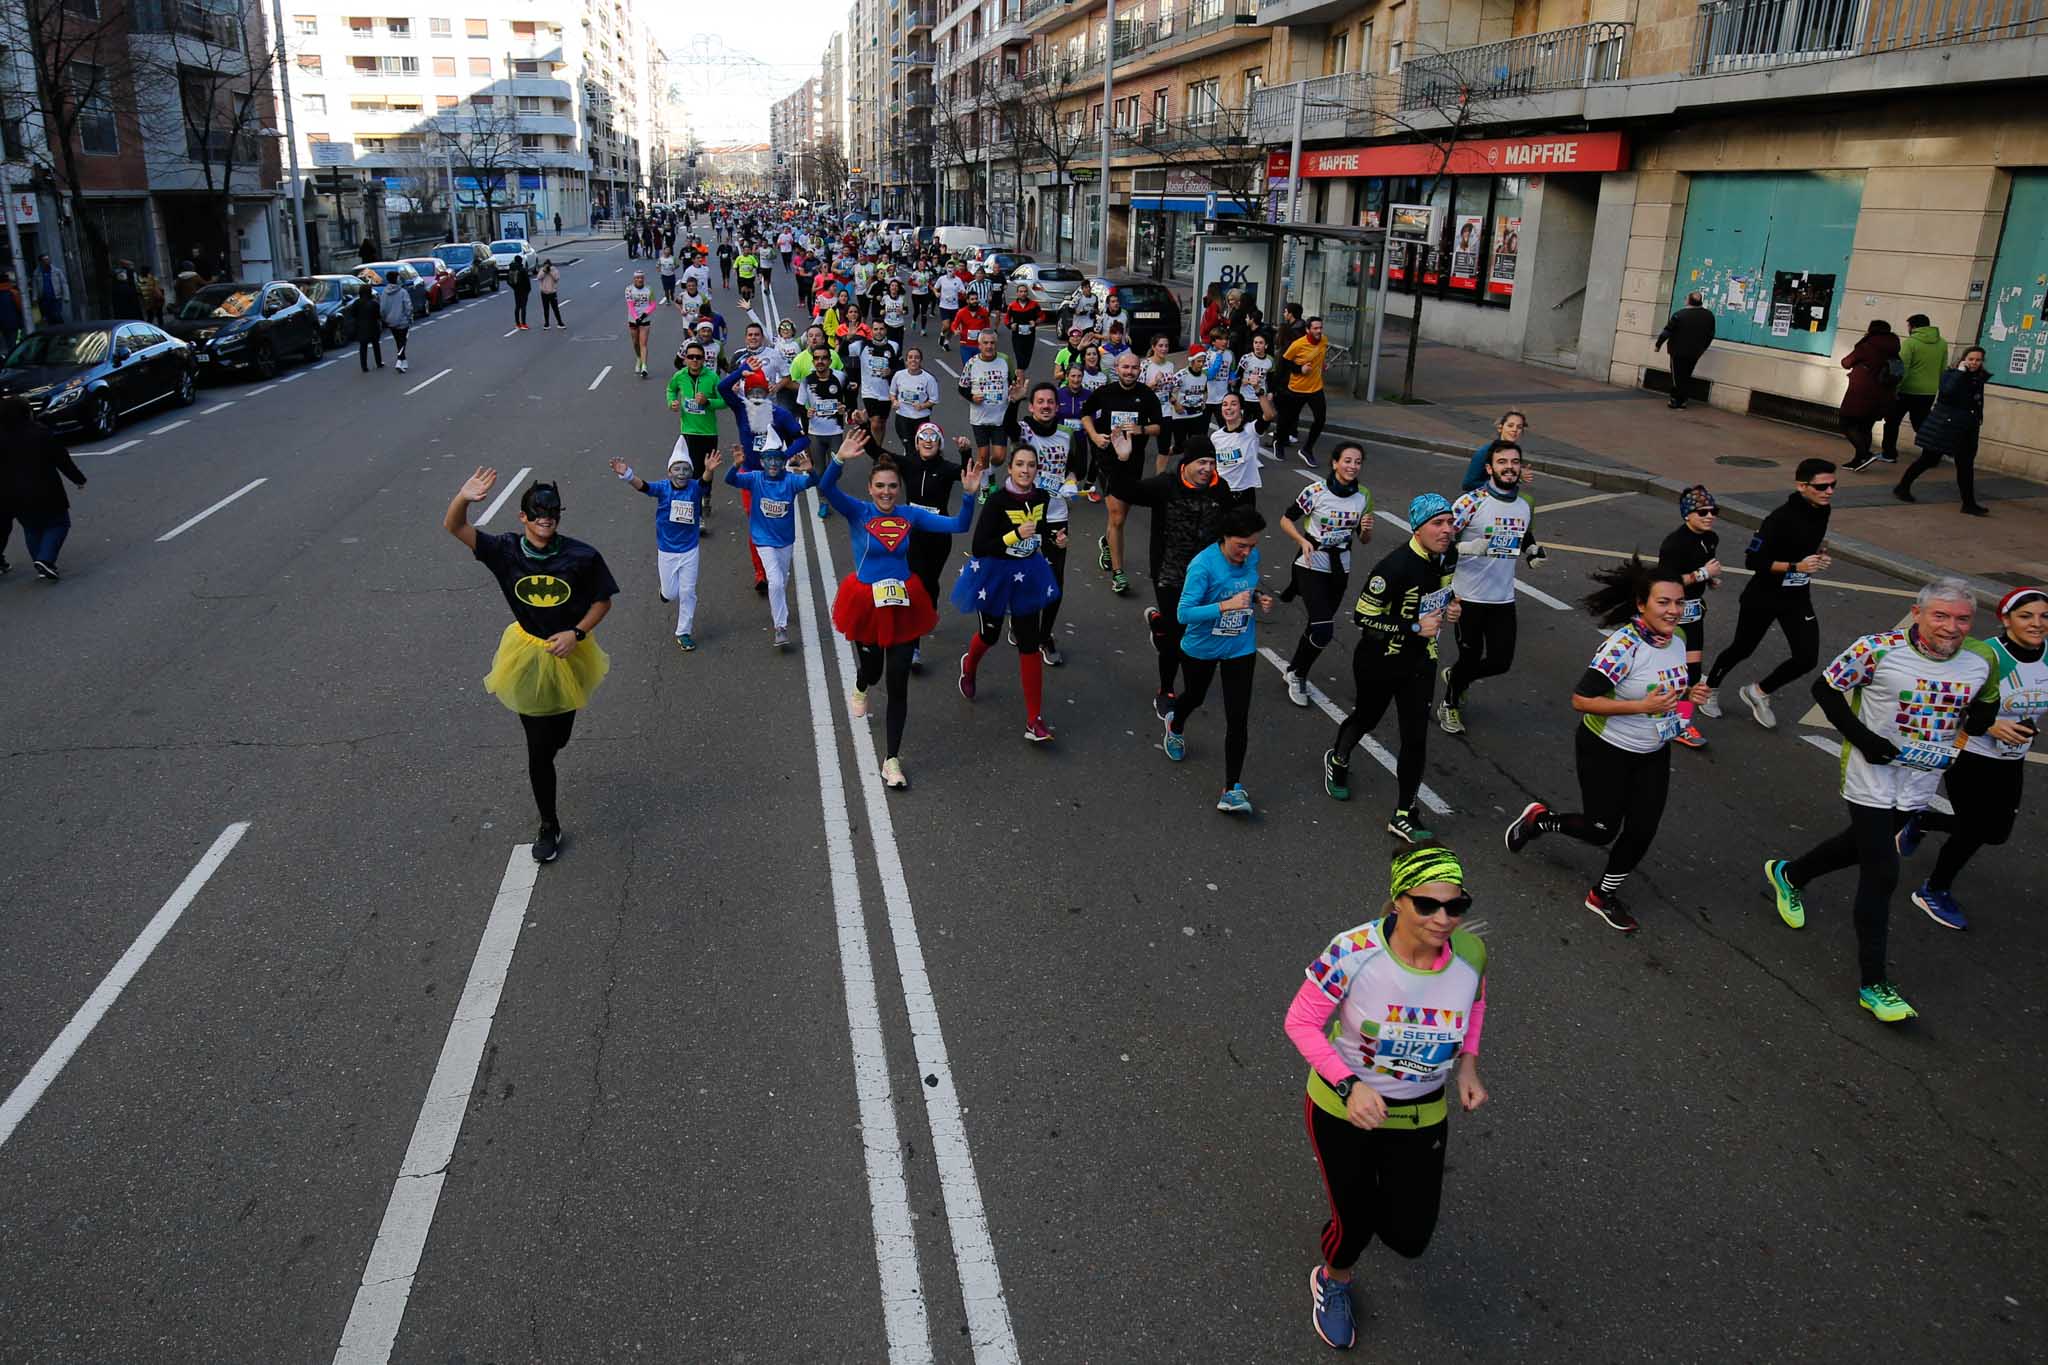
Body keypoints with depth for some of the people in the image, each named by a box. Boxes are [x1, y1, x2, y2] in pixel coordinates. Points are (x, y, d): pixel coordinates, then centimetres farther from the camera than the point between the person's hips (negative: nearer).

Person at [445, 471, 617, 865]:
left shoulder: (581, 556, -20)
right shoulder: (506, 550, -16)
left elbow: (603, 600, -7)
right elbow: (452, 526, -22)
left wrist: (577, 632, -21)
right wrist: (464, 497, -42)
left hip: (567, 654, -1)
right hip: (527, 656, 1)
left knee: (556, 739, 18)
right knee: (538, 748, 10)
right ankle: (549, 826, 31)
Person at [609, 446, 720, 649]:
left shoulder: (694, 488, -12)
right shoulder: (663, 488, -12)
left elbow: (704, 480, -34)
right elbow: (643, 486, -29)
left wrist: (708, 470, -58)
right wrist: (627, 474, -50)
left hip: (689, 550, 0)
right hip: (666, 550, 0)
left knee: (687, 592, 6)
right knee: (670, 593, 10)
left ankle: (683, 633, 22)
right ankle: (667, 588, 47)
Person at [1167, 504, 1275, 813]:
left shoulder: (1252, 556, -9)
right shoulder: (1202, 565, -27)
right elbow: (1184, 613, -31)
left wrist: (1259, 598, -9)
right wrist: (1226, 605, -39)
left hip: (1240, 649, 3)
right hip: (1201, 648, -2)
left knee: (1238, 719, -5)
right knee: (1195, 697, 26)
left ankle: (1233, 789, 2)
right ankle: (1175, 726, 62)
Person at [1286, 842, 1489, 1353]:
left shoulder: (1470, 953, -20)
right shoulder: (1353, 952, -32)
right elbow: (1300, 1021, -20)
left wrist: (1468, 1065, -8)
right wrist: (1349, 1085, -31)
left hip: (1421, 1114, 4)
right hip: (1343, 1105, -3)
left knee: (1408, 1239, 12)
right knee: (1355, 1225, 7)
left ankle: (1379, 1177, 50)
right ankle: (1332, 1281, 45)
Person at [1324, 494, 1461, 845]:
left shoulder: (1448, 555, -6)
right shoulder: (1395, 566, -29)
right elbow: (1363, 617, -24)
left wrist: (1449, 607, -4)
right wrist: (1415, 627, -28)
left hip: (1420, 661, 5)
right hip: (1379, 662, -5)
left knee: (1416, 738, 1)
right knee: (1367, 717, 20)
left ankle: (1403, 816, 12)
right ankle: (1338, 760, 54)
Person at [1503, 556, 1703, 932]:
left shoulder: (1678, 640, -3)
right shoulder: (1623, 645, -28)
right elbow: (1581, 700, -29)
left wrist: (1690, 693, -5)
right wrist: (1641, 706, -33)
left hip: (1654, 754, 7)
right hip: (1607, 751, -7)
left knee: (1643, 830, 6)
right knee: (1601, 831, 3)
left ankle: (1604, 896, 27)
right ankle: (1538, 818, 32)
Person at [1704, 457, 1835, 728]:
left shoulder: (1822, 510, -3)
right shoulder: (1781, 518, -26)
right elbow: (1752, 560, -26)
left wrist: (1821, 553, 2)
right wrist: (1796, 566, -30)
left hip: (1797, 597, 6)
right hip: (1763, 597, -6)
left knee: (1807, 658, -4)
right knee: (1742, 649, 14)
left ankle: (1758, 693, 20)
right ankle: (1709, 690, 40)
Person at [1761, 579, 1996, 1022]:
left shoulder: (1980, 665, -4)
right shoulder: (1879, 649, -19)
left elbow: (1985, 705, 15)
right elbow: (1825, 688, -10)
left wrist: (1966, 733, -6)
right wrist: (1862, 737, -18)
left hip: (1921, 783, 6)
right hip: (1872, 778, -5)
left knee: (1863, 845, 23)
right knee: (1881, 874, -6)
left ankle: (1789, 874, 52)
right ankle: (1872, 984, 3)